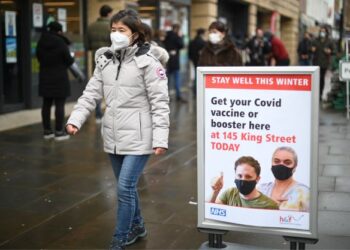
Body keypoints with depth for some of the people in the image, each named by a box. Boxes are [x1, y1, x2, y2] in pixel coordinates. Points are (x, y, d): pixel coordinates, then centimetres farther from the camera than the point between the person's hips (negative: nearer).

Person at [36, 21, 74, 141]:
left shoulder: (41, 43, 2)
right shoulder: (61, 43, -14)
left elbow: (39, 58, 10)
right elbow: (69, 60, -9)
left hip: (45, 77, 6)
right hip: (59, 78, -5)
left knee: (46, 104, 11)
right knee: (59, 105, -1)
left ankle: (47, 131, 16)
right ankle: (59, 132, 0)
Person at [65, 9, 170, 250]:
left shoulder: (148, 62, -10)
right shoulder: (105, 60, 7)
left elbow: (160, 103, -12)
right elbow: (91, 93, 7)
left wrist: (160, 138, -18)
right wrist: (75, 119, -7)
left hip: (138, 137, -6)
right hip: (114, 135, 6)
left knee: (125, 187, -8)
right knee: (126, 187, 17)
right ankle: (137, 226, 37)